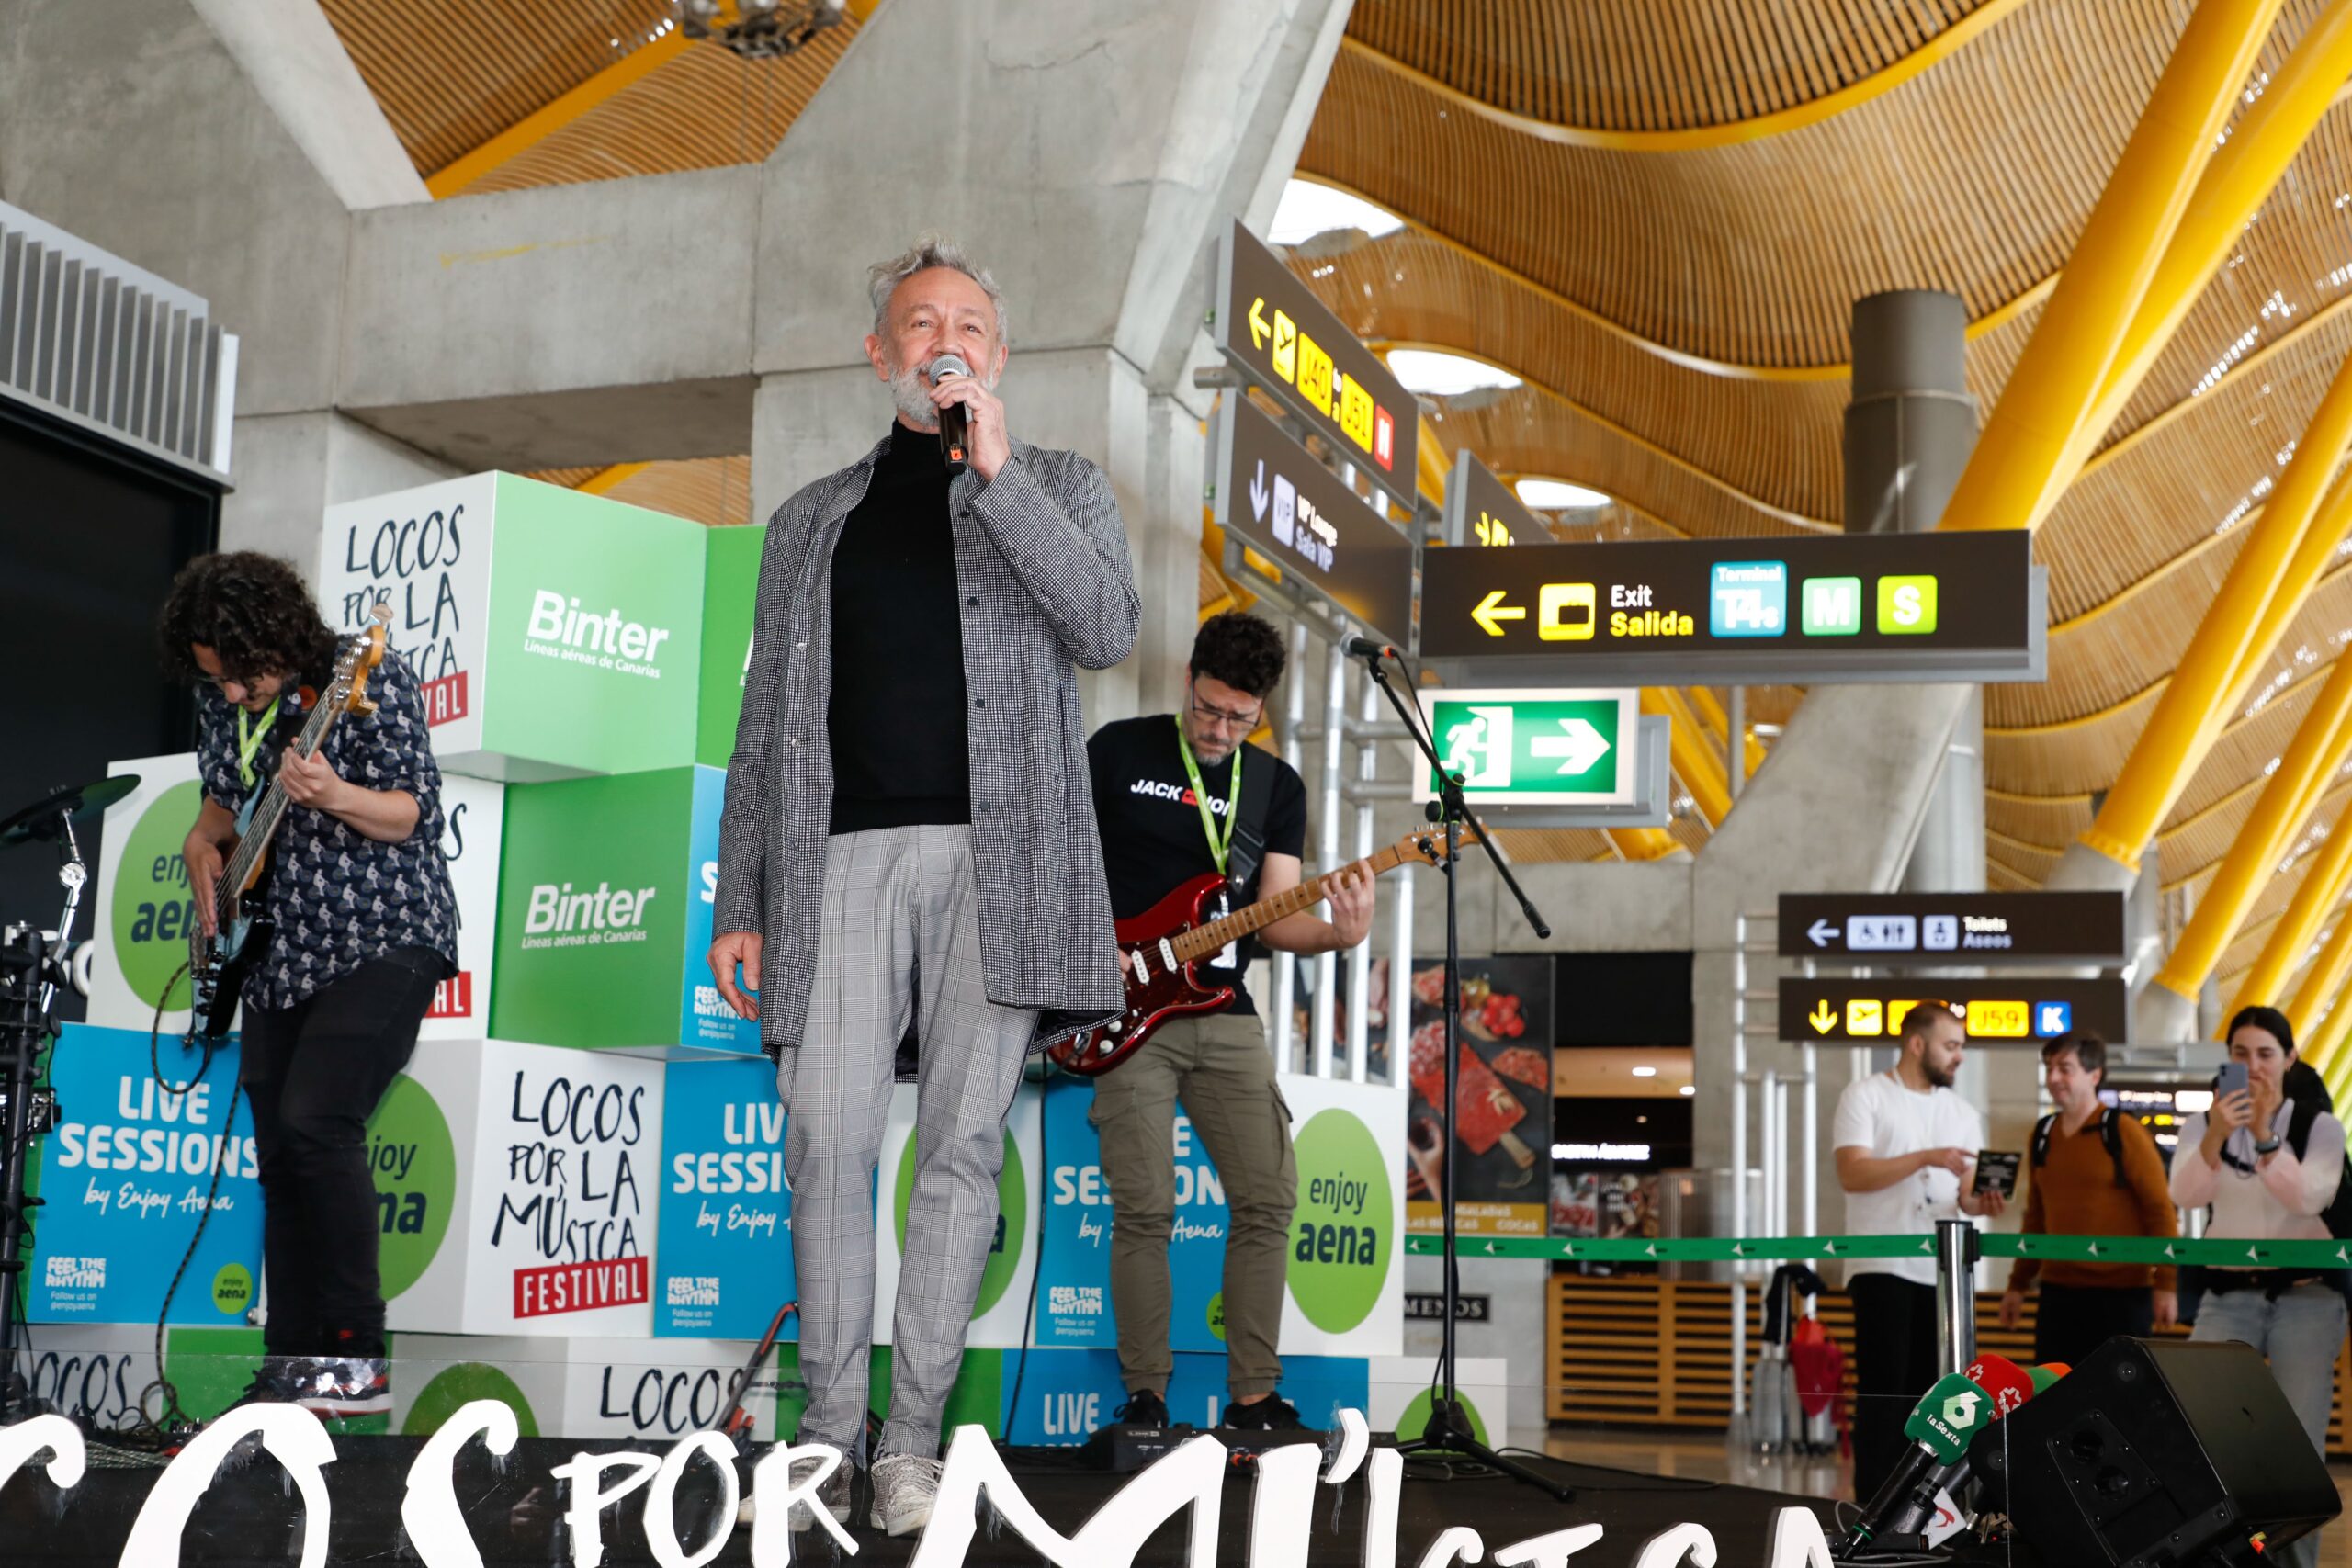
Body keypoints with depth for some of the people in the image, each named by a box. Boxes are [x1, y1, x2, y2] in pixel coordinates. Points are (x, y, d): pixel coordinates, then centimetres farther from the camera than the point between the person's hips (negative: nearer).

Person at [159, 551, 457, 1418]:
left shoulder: (370, 680, -13)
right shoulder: (222, 698, 7)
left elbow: (417, 812, -15)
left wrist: (333, 797, -33)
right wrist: (204, 841, 4)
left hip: (382, 940, -7)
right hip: (278, 954, 7)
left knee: (317, 1123, -20)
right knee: (278, 1154, 6)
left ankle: (359, 1359, -13)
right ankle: (292, 1366, 14)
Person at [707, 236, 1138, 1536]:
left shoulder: (1061, 486, 15)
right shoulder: (811, 521, 20)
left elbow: (1105, 628, -5)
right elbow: (765, 724, 17)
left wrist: (998, 472, -10)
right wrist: (737, 904, 10)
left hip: (997, 854, -1)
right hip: (843, 850, 2)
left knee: (962, 1147, -3)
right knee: (828, 1137, -7)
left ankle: (913, 1440, 3)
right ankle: (828, 1428, 4)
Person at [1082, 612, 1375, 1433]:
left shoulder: (1277, 786, 10)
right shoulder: (1118, 749, 0)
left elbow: (1274, 916, 3)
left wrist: (1334, 933, -19)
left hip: (1226, 1016, 4)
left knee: (1267, 1199, -2)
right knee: (1144, 1208, -8)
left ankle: (1254, 1394, 9)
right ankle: (1145, 1395, 4)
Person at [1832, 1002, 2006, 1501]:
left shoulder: (1962, 1113, 14)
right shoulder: (1865, 1096, -2)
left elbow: (1964, 1193, 11)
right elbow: (1851, 1174, -14)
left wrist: (1981, 1203, -13)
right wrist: (1926, 1158, -21)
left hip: (1940, 1270, 5)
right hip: (1883, 1266, -5)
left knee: (1927, 1393, 7)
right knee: (1884, 1390, -7)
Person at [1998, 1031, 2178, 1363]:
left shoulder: (2123, 1131, -7)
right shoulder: (2043, 1134, 10)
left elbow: (2160, 1209, -8)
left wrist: (2165, 1283, -14)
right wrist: (2018, 1283, 17)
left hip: (2121, 1293, -5)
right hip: (2058, 1291, 5)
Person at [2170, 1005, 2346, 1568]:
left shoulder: (2320, 1126, 1)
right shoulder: (2203, 1123, 4)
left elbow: (2311, 1198, -17)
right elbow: (2185, 1195, -14)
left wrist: (2264, 1137, -28)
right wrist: (2217, 1136, -31)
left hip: (2306, 1294, -1)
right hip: (2228, 1294, 1)